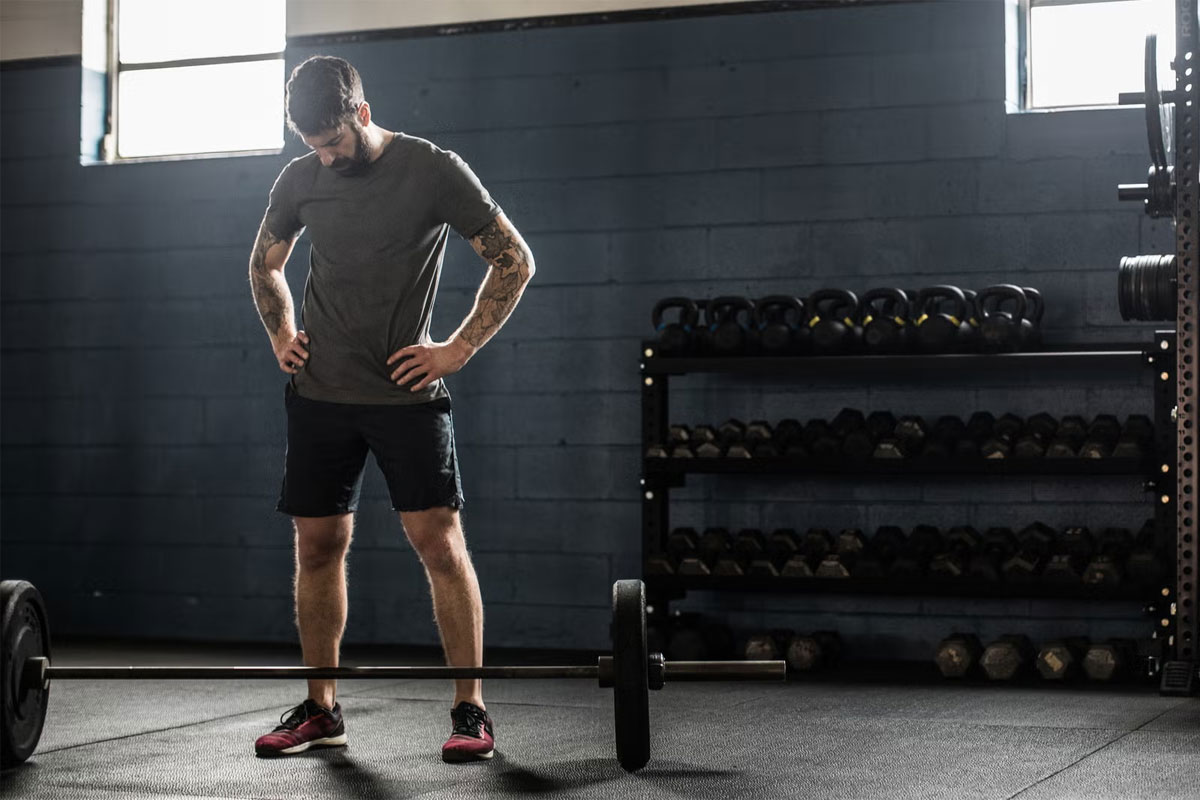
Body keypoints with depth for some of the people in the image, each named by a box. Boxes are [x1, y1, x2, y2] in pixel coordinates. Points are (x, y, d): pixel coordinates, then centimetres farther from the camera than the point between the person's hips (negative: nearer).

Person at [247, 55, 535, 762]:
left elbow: (515, 261, -5)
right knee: (317, 547, 6)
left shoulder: (432, 169, -8)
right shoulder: (300, 180, 6)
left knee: (440, 542, -11)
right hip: (320, 393, 4)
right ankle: (322, 709, 17)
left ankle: (471, 710, -3)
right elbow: (265, 265, 24)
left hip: (406, 392, -4)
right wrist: (282, 335, 9)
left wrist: (459, 350, -8)